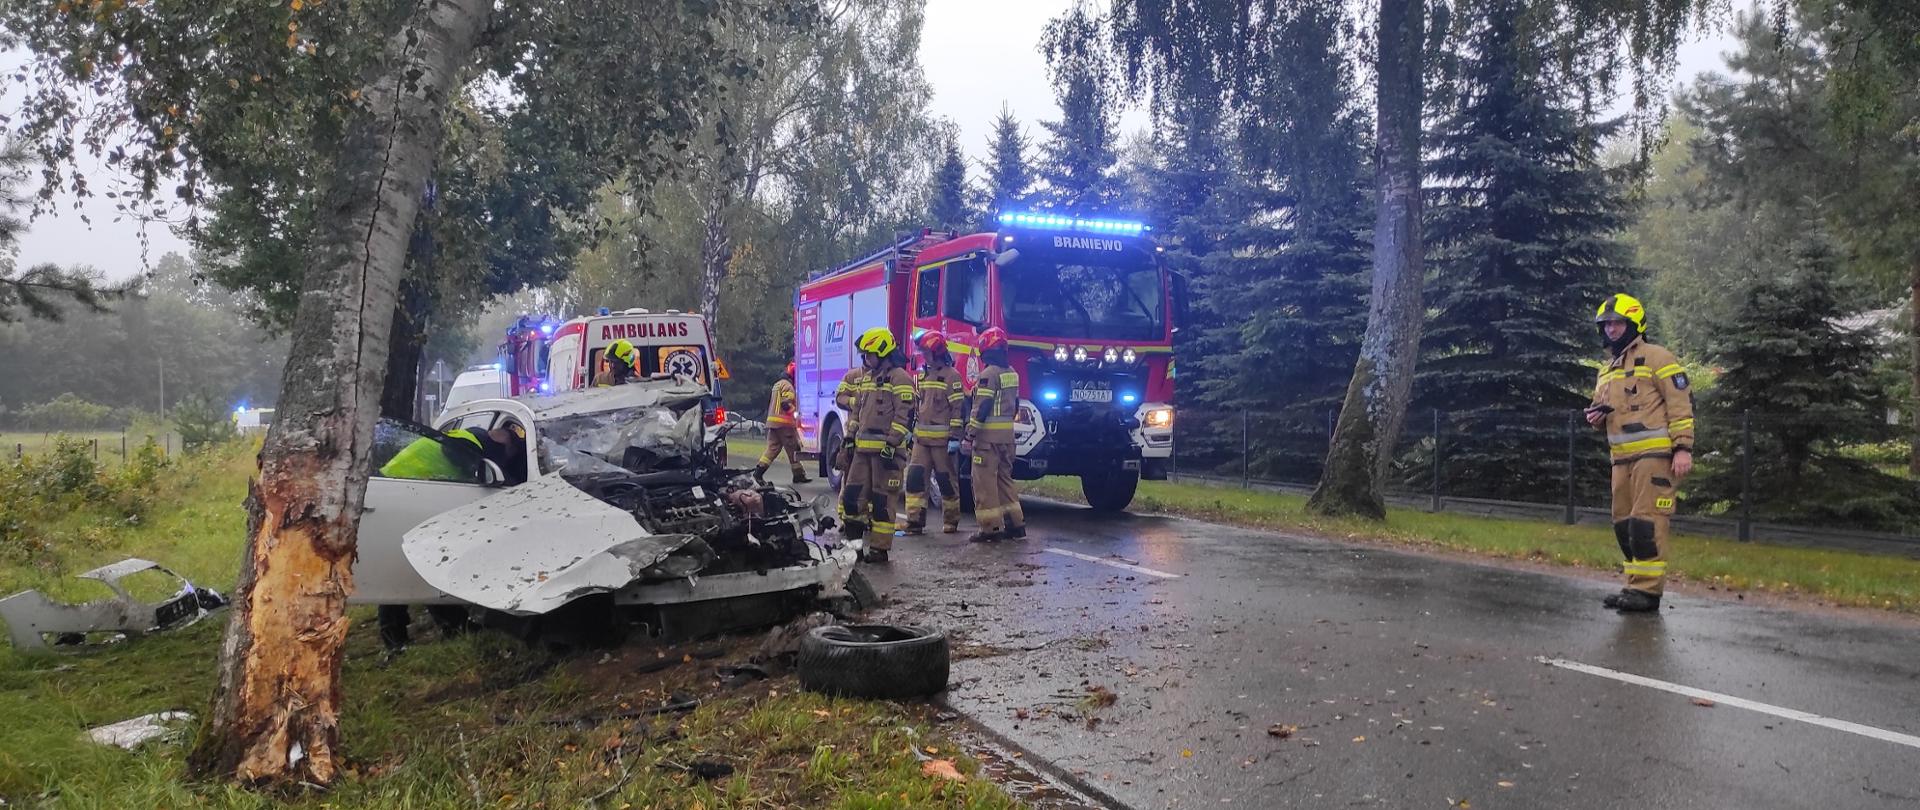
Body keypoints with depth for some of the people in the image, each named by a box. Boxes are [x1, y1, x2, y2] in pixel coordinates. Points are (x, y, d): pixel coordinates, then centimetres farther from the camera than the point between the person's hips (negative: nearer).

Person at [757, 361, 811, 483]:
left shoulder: (777, 384, 22)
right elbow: (786, 403, -20)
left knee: (772, 448, 7)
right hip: (784, 423, -9)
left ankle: (758, 472, -2)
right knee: (793, 450, 0)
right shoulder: (787, 385, -10)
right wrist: (795, 413, -7)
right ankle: (798, 474, 6)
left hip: (772, 421, 9)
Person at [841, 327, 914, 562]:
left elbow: (904, 414, -16)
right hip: (863, 448, 8)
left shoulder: (898, 377, -9)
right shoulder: (867, 378, 18)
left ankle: (880, 548, 2)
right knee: (852, 495, 7)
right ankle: (854, 542, 16)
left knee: (882, 500, -4)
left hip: (886, 449, -8)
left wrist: (892, 444, -21)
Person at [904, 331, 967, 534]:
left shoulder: (951, 376, -9)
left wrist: (955, 435, -16)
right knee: (914, 477, -2)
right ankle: (915, 520, -1)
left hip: (941, 438, -6)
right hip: (921, 438, 6)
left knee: (946, 480, 3)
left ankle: (951, 520, 17)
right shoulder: (923, 375, 14)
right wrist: (911, 431, 19)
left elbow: (959, 407, -12)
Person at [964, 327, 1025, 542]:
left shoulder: (989, 374, -13)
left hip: (988, 435, -9)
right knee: (1004, 478, 16)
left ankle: (991, 528, -2)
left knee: (985, 481, -3)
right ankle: (1015, 524, 17)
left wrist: (969, 436, -16)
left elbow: (981, 409, -18)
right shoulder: (1012, 373, 13)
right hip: (1008, 435, 9)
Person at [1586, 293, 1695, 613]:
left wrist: (1683, 448, -16)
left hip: (1655, 453, -8)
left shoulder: (1656, 358, -3)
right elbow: (1603, 407, 32)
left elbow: (1681, 404, -8)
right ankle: (1637, 585, 17)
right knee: (1624, 523, 9)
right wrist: (1596, 417, 7)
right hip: (1622, 457, 8)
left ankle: (1648, 590, -8)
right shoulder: (1606, 369, 21)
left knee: (1646, 521, -11)